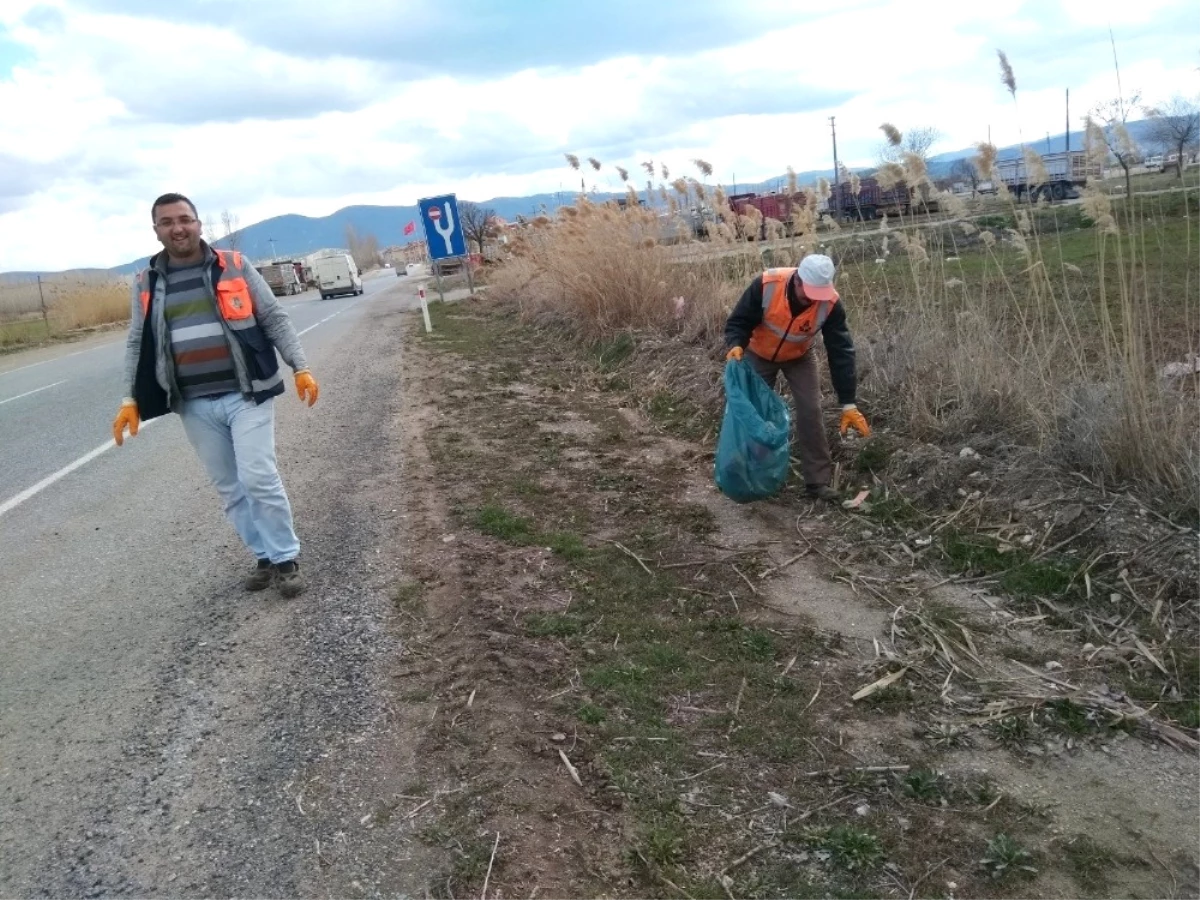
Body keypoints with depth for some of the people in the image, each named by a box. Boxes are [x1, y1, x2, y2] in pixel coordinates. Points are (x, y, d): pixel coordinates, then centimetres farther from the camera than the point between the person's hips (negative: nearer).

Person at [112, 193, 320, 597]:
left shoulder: (233, 266, -1)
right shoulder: (147, 283, 7)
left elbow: (275, 319, 1)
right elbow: (138, 344, 12)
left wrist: (300, 368, -6)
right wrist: (131, 399, 6)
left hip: (246, 394, -3)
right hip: (195, 405, 3)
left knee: (259, 479, -9)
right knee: (229, 487, 9)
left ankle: (286, 559, 6)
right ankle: (265, 557, 22)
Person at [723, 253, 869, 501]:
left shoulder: (830, 303, -31)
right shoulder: (766, 285, -35)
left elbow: (841, 353, -26)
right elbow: (739, 321, -22)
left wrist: (849, 404, -27)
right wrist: (736, 345, -45)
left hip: (799, 358, 1)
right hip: (759, 355, 0)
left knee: (810, 413, -8)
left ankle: (818, 481, 1)